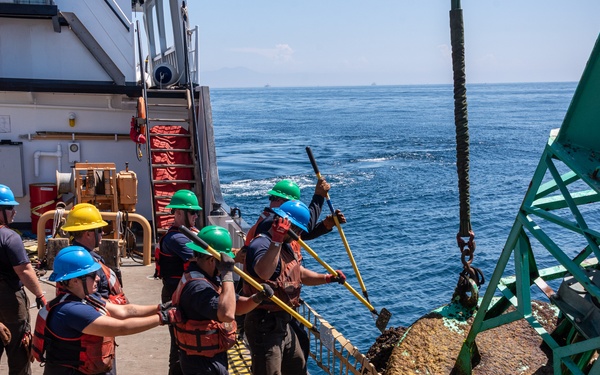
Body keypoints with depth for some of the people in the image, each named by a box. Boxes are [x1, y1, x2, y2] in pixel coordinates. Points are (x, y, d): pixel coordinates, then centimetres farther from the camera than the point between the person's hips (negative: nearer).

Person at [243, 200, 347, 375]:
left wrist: (327, 278, 7)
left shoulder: (286, 246, 13)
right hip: (264, 325, -10)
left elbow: (300, 274, 22)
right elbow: (263, 272, -42)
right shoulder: (261, 244, -21)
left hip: (284, 323, 10)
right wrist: (276, 241, -43)